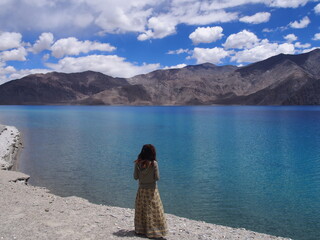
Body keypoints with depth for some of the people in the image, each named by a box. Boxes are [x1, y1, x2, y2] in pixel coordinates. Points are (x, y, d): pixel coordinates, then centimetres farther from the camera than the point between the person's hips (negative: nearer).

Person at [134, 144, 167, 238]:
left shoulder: (138, 163, -7)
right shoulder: (154, 163, -16)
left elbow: (135, 177, -3)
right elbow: (157, 178, -12)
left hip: (141, 190, 3)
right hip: (152, 189, -3)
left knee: (141, 210, 15)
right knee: (154, 211, 6)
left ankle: (140, 229, 26)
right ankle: (155, 230, 12)